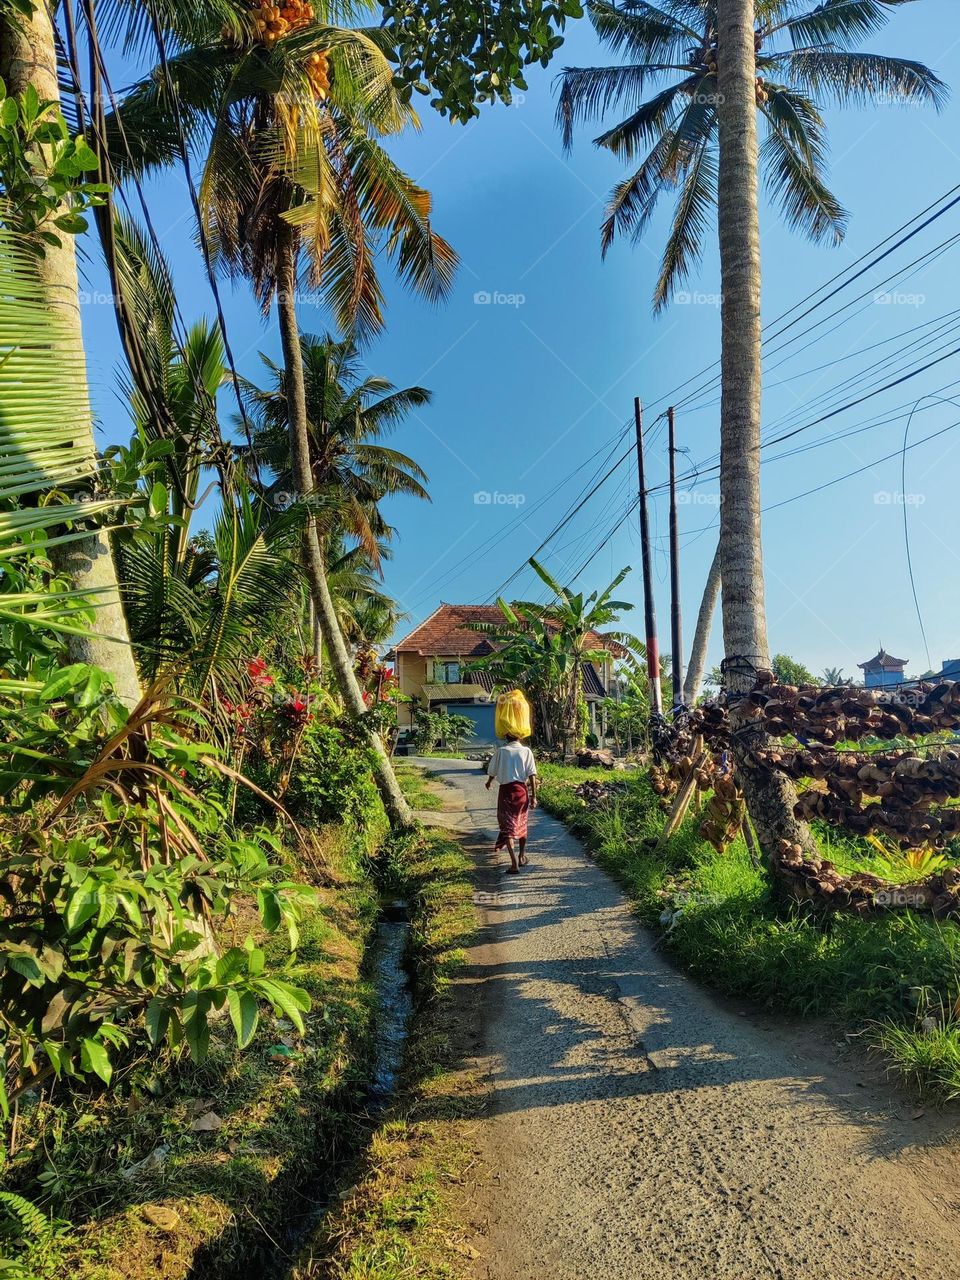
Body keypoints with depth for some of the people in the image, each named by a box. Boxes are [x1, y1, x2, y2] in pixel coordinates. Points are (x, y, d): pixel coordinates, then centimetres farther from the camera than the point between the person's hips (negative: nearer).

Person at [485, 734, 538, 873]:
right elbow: (532, 775, -5)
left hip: (505, 790, -1)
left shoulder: (500, 751, 0)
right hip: (521, 789, 1)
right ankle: (522, 857, 34)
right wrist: (533, 796, -2)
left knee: (508, 826, 0)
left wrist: (489, 782, 32)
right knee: (521, 824, 21)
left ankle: (514, 863, -13)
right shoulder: (526, 751, 0)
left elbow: (492, 771, 10)